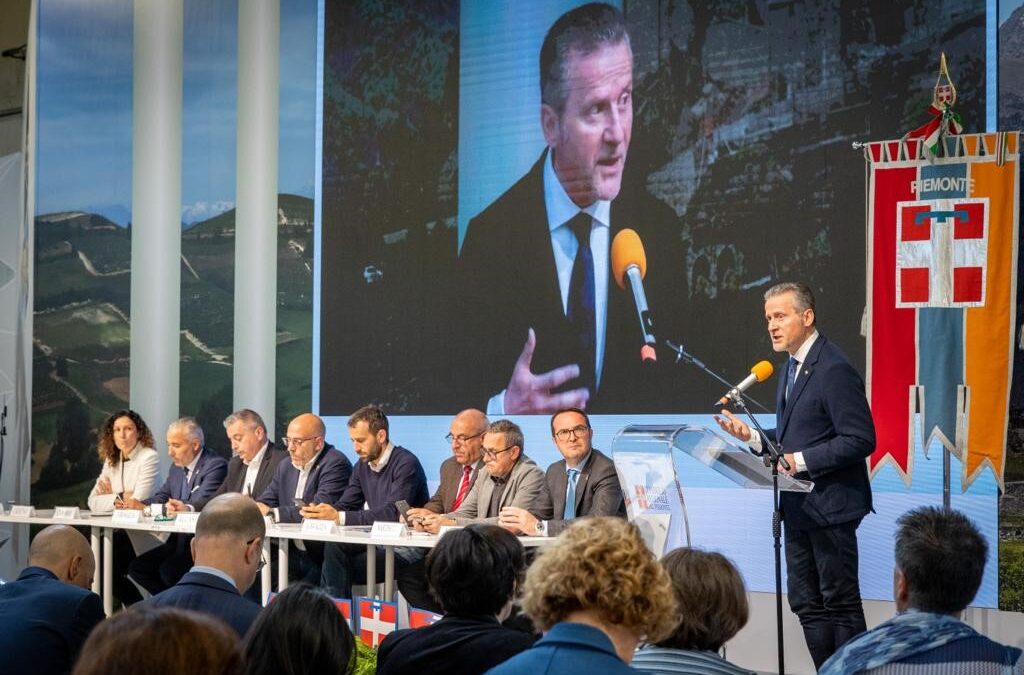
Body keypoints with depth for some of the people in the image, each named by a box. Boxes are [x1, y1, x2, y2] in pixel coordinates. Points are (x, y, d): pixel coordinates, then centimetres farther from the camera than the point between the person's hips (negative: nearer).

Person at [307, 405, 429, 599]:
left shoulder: (406, 464, -13)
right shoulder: (362, 466, 13)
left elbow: (392, 513, -24)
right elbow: (344, 505, 10)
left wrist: (339, 517, -29)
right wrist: (319, 511, -14)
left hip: (403, 548, -7)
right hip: (376, 542, 7)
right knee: (333, 547, -20)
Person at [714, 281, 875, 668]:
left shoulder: (834, 370, -17)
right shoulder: (792, 367, 13)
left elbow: (859, 440, -21)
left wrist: (800, 460, -23)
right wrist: (752, 436, 4)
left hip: (829, 506, -10)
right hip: (799, 506, 10)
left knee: (841, 603, -2)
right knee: (807, 603, 13)